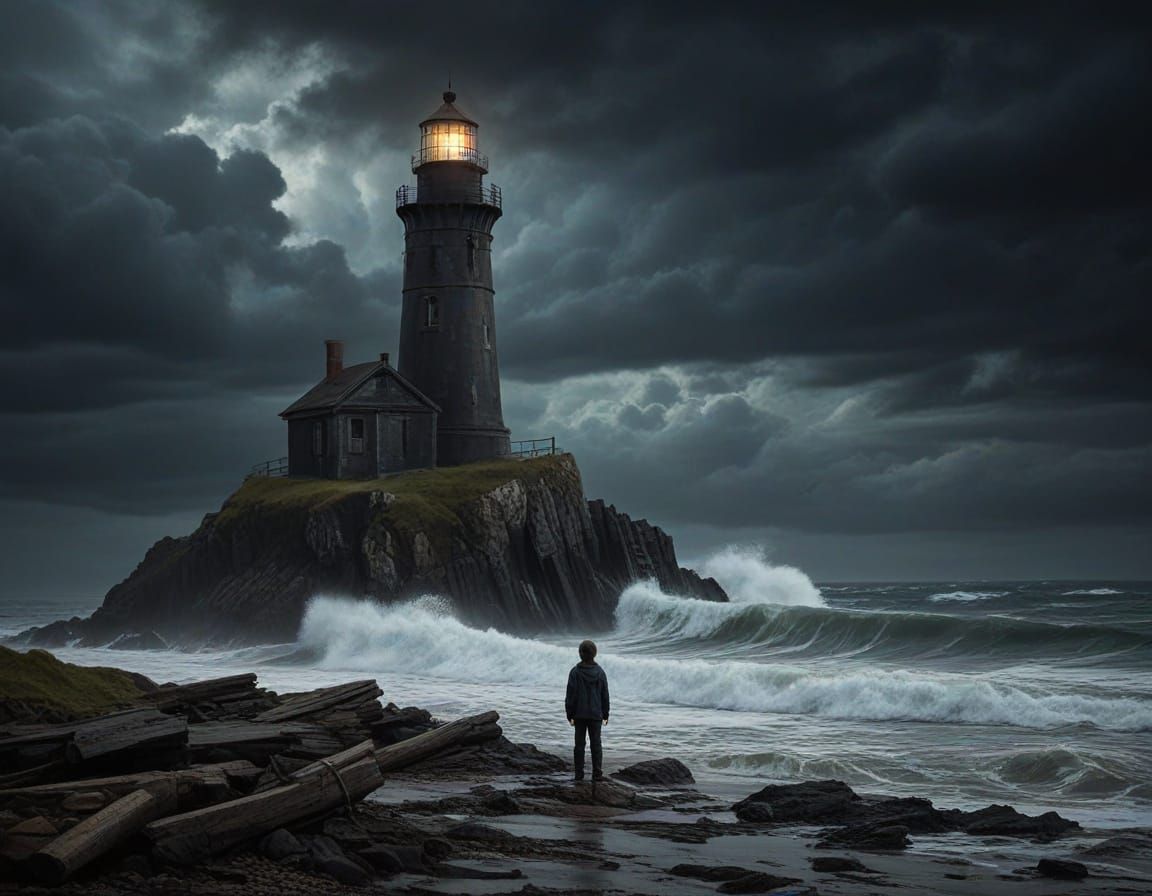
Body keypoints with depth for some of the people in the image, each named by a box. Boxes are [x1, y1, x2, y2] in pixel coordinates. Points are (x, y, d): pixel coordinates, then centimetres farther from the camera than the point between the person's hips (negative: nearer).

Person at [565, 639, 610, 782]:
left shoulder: (575, 672, -8)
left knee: (579, 744, 5)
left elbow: (570, 695, -7)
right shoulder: (600, 672, -2)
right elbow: (605, 695, 3)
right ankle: (597, 773, 0)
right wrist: (605, 715, 12)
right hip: (596, 714, 1)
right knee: (596, 743, 5)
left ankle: (579, 774, 5)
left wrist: (570, 714, 1)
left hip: (579, 714, -1)